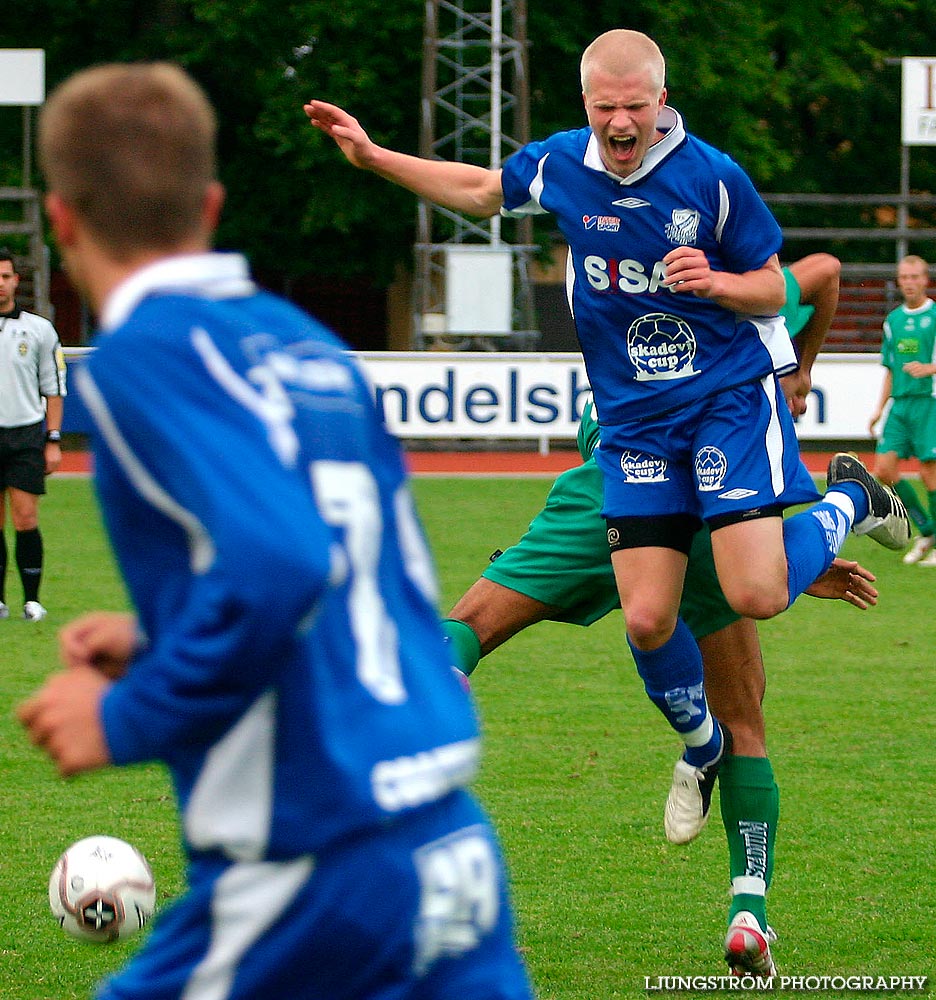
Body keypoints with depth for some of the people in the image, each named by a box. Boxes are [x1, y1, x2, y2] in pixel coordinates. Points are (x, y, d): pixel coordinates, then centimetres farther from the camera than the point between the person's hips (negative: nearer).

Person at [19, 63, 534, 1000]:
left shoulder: (141, 360, -10)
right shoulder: (310, 347, 14)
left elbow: (280, 566, -24)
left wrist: (127, 720, -12)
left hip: (311, 876, -7)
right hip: (452, 844, 7)